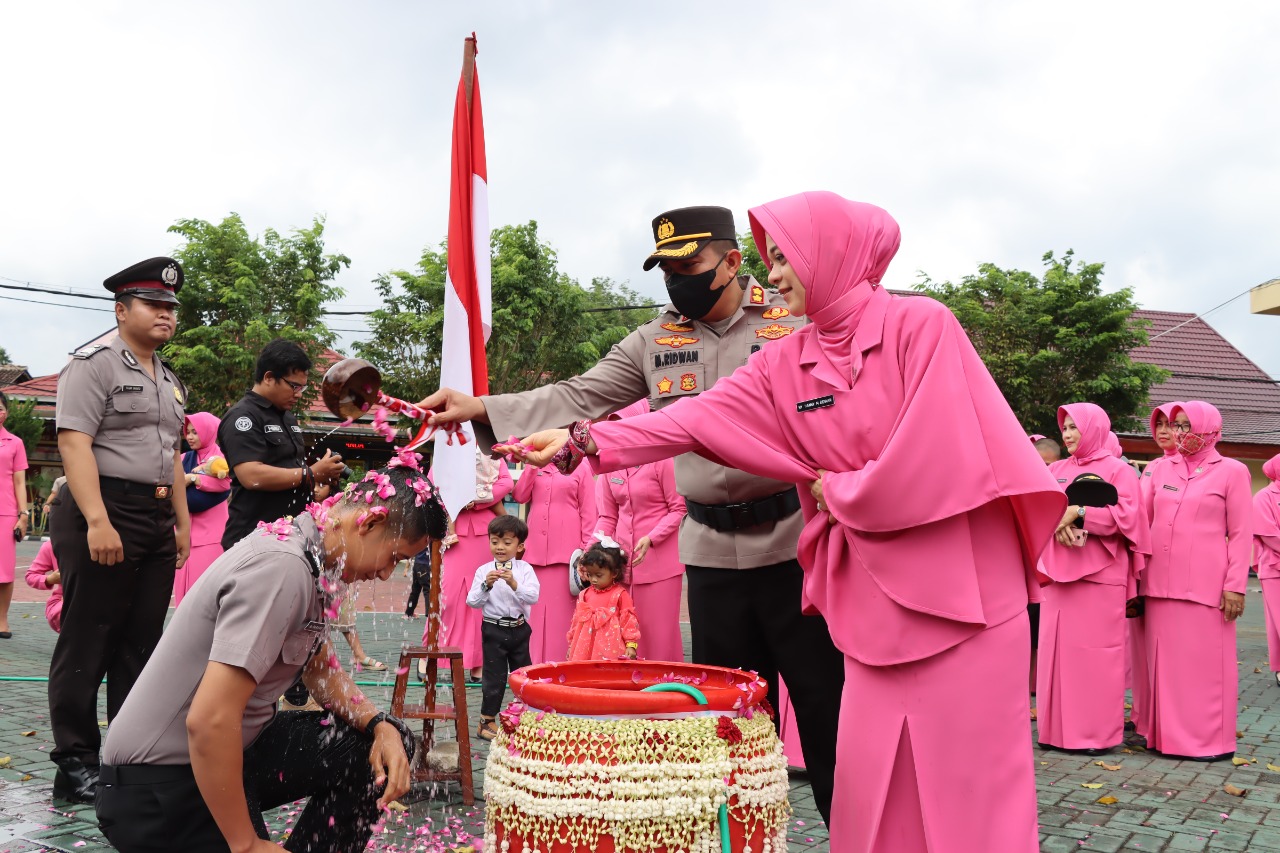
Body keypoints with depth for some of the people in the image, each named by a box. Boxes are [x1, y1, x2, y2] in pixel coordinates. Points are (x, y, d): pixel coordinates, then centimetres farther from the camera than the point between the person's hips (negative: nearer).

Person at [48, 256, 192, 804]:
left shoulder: (170, 382, 20)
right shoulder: (95, 365, -5)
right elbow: (75, 442, -15)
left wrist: (182, 522, 19)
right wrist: (98, 521, -23)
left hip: (157, 521, 8)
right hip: (102, 516, -8)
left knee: (141, 642, 10)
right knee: (87, 643, -2)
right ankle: (75, 763, 5)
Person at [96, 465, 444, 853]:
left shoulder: (311, 556, 2)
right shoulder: (282, 568, -27)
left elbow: (322, 671, 13)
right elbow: (208, 721, -32)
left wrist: (381, 726, -5)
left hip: (228, 747, 9)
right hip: (163, 784, -9)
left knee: (390, 742, 4)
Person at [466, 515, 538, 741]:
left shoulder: (525, 569, -3)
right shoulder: (484, 571, -3)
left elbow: (533, 597, -15)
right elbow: (473, 602, -8)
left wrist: (514, 584, -28)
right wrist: (486, 586, -23)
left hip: (519, 629, 2)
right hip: (494, 630, -2)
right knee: (494, 676, 3)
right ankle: (487, 721, 14)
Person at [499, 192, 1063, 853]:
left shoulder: (921, 326, -8)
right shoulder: (783, 364, 7)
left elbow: (937, 456, -17)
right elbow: (698, 420, -2)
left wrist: (838, 491, -4)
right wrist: (584, 443, -11)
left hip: (960, 588, -4)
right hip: (876, 599, 5)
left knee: (969, 779, 2)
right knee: (872, 785, 6)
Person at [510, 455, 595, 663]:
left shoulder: (581, 469, 6)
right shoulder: (536, 466, 18)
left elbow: (588, 511, 1)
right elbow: (519, 496, 6)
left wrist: (587, 548, -6)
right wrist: (532, 467, -1)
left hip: (566, 547, -3)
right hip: (536, 547, 4)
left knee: (561, 607, -5)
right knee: (535, 606, 3)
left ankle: (560, 662, 0)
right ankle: (535, 663, 8)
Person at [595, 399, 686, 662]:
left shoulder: (661, 460, -9)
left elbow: (680, 510, -8)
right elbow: (608, 517, 10)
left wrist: (651, 539, -18)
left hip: (659, 559, -5)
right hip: (622, 561, 5)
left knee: (659, 631, 0)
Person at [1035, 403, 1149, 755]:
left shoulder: (1118, 470, 1)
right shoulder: (1056, 470, 16)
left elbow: (1126, 516, -10)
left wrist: (1078, 512, -15)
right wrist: (1059, 521, -13)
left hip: (1100, 575, -5)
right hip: (1058, 572, 5)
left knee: (1095, 653, -5)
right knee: (1056, 650, 4)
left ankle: (1098, 732, 3)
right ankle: (1057, 729, 11)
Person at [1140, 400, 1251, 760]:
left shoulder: (1231, 471, 1)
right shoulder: (1163, 471, 13)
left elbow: (1241, 534, -2)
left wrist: (1235, 585, -9)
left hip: (1205, 585, -4)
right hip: (1161, 582, 4)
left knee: (1204, 663, -1)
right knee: (1165, 661, 7)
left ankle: (1210, 740, 8)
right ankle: (1165, 733, 15)